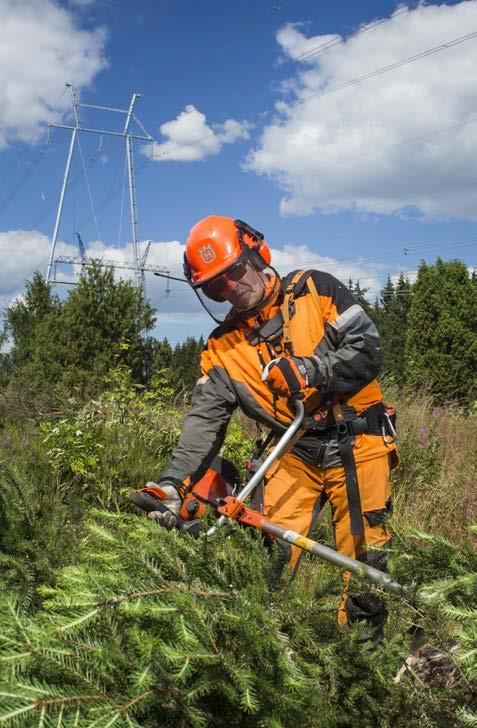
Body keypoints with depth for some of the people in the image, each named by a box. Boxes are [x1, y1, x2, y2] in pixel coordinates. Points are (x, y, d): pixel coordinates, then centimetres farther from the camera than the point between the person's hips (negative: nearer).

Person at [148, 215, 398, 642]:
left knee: (364, 561, 1)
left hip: (357, 445, -2)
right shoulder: (222, 350, 3)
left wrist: (312, 370, -24)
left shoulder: (315, 290, -4)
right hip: (295, 455, 3)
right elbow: (204, 421, -4)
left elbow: (367, 349, -9)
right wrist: (173, 482, -17)